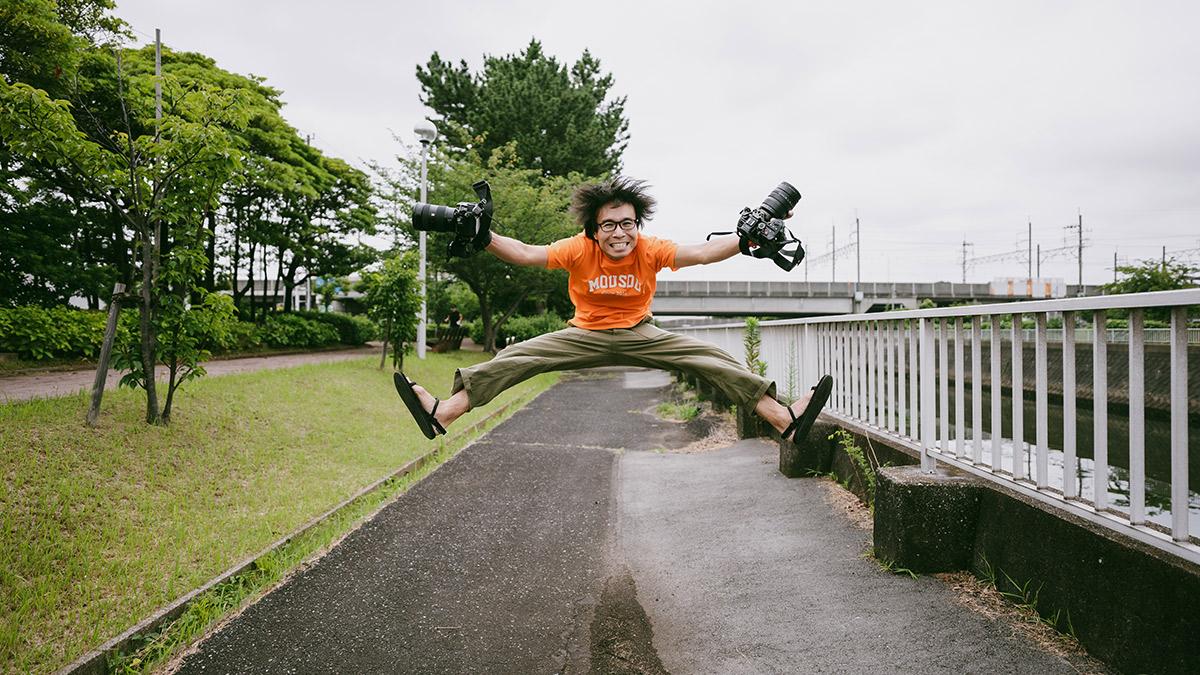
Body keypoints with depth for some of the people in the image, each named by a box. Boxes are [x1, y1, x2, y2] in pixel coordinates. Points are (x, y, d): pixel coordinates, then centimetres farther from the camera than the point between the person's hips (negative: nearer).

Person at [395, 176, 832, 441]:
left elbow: (703, 252, -21)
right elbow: (526, 254, -19)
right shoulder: (578, 250, -16)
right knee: (517, 357, -17)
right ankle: (441, 414, -20)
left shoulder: (651, 250, -14)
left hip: (640, 335, 0)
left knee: (707, 356, -16)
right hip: (586, 335, 0)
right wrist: (484, 238, -32)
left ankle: (786, 420, -16)